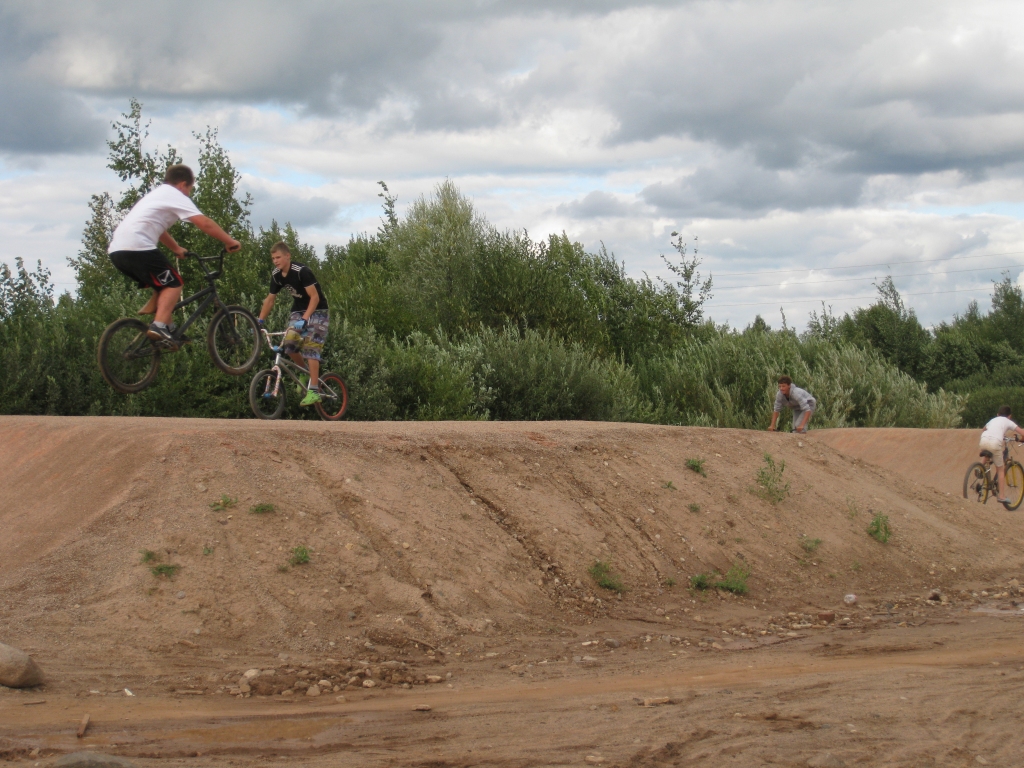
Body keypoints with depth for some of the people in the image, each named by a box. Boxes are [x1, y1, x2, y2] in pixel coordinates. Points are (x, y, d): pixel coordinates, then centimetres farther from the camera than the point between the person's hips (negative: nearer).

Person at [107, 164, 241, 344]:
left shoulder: (157, 194, 30)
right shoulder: (175, 196, 3)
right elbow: (205, 223, -6)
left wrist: (176, 248, 48)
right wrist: (230, 241, -2)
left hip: (117, 250, 9)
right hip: (138, 247, -9)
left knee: (164, 283, 22)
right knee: (173, 284, -4)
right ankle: (159, 326, -22)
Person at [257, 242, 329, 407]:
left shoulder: (301, 271, -24)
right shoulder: (276, 275, -4)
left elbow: (314, 297, -25)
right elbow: (270, 300, 8)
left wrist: (304, 319, -35)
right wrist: (260, 321, 0)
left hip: (316, 311, -6)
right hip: (298, 311, 6)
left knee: (310, 348, -18)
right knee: (289, 344, -15)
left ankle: (314, 391, -19)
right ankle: (305, 372, 11)